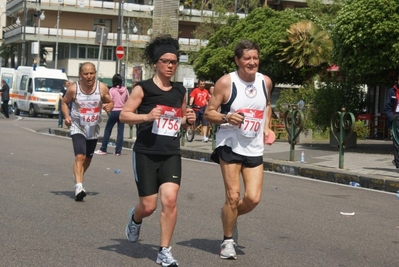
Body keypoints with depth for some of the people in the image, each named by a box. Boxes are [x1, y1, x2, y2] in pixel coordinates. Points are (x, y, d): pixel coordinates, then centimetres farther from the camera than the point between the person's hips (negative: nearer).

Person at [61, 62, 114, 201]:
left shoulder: (102, 88, -9)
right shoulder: (73, 88, -12)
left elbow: (110, 102, 4)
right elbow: (65, 102, 4)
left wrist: (109, 106, -19)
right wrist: (66, 116, -12)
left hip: (93, 128, 3)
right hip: (77, 127, -3)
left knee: (87, 158, 18)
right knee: (80, 157, -21)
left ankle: (78, 178, 44)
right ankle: (79, 187, -24)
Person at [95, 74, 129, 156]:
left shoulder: (112, 90, -9)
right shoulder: (125, 90, 2)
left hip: (114, 111, -3)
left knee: (107, 130, 7)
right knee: (120, 132, 4)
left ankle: (103, 149, 10)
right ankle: (118, 151, 3)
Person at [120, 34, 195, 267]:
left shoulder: (180, 91, 9)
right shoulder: (143, 88, -4)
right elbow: (124, 115, -7)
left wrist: (189, 120, 0)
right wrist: (146, 116, -23)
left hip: (171, 154, 3)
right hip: (146, 153, -3)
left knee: (170, 198, -14)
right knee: (149, 206, 1)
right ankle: (135, 218, 40)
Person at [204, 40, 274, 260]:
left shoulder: (265, 82, 3)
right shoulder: (226, 82, -11)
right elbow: (208, 113, -7)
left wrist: (266, 127, 9)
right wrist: (226, 118, -26)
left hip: (254, 148, 4)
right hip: (230, 145, -4)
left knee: (253, 198, -3)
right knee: (233, 196, -7)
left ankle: (230, 218, 31)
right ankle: (228, 241, 14)